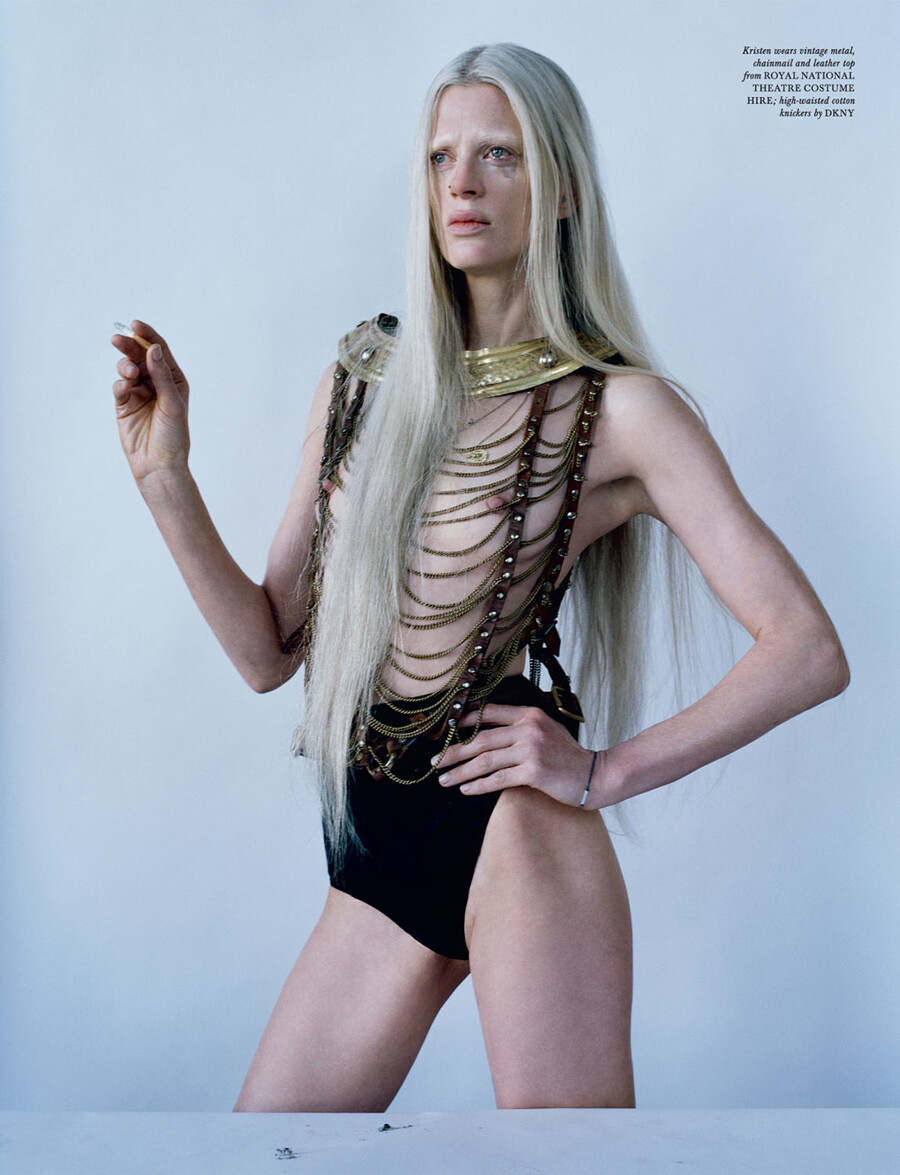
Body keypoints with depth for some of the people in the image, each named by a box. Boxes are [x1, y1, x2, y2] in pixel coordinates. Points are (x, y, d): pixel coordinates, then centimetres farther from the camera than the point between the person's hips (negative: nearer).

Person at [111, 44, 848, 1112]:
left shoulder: (617, 408, -5)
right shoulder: (365, 373, 8)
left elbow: (809, 651, -6)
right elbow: (269, 652, 6)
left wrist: (606, 771, -10)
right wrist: (162, 474, -4)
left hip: (511, 833, -4)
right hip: (374, 861, 5)